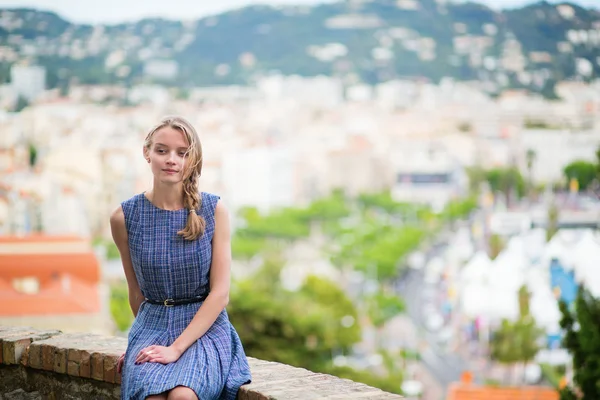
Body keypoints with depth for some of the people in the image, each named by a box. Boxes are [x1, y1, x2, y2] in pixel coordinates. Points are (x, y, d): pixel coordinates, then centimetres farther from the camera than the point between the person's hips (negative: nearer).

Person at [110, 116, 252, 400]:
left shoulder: (213, 210, -4)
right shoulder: (124, 217, 0)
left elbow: (220, 292, -7)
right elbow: (136, 292, 12)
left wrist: (176, 348, -16)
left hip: (205, 327, -1)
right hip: (152, 324, 1)